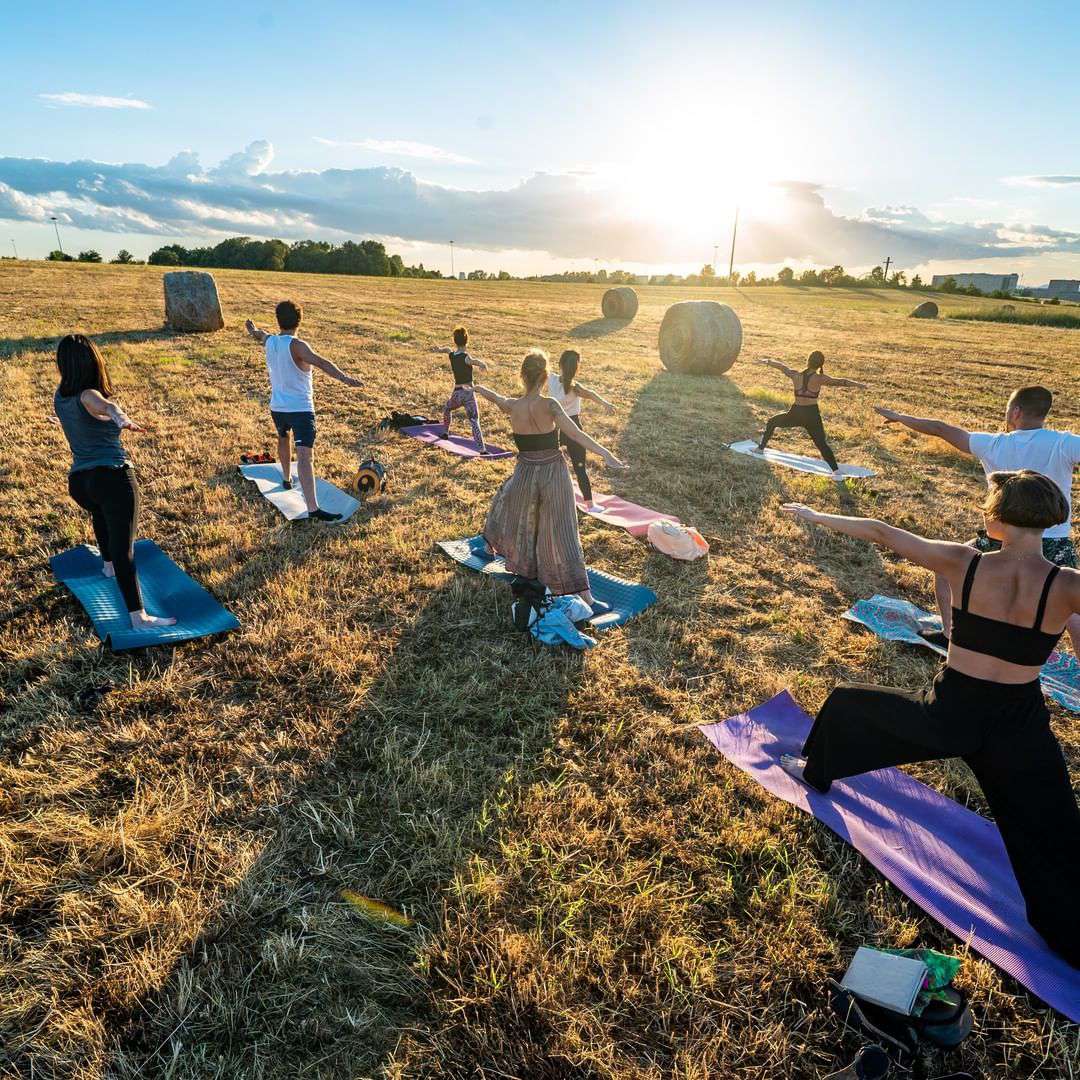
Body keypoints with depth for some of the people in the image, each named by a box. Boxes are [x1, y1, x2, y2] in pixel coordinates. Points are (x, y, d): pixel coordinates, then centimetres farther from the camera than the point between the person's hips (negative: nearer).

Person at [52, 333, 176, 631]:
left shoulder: (60, 396, 10)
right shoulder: (89, 397, -13)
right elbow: (105, 404, -39)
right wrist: (120, 417, -61)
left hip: (78, 481, 8)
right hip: (113, 477, -8)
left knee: (100, 510, 40)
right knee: (124, 549, -11)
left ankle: (108, 565, 57)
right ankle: (138, 617, -13)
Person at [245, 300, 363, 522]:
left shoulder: (269, 341, 5)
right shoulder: (296, 346, -17)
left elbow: (260, 335, 31)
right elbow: (321, 362, -36)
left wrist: (254, 330, 55)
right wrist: (345, 378, -49)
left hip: (277, 407, 7)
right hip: (301, 409, -7)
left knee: (284, 439, 35)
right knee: (305, 456, -17)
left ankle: (286, 479, 57)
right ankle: (313, 510, -28)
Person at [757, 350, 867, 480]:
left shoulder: (796, 375, -3)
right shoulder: (820, 379, -10)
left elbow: (781, 366, 12)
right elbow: (841, 382, -16)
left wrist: (767, 362, 26)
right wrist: (858, 384, -10)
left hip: (795, 413, 1)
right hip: (812, 415, -1)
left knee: (772, 422, 28)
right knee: (822, 443, 3)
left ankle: (761, 448, 36)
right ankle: (836, 471, -5)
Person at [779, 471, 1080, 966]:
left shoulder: (963, 564, -13)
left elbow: (883, 533, -3)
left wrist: (817, 517, 7)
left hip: (947, 713, 0)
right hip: (1018, 730, 0)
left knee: (846, 702, 28)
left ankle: (817, 770, 51)